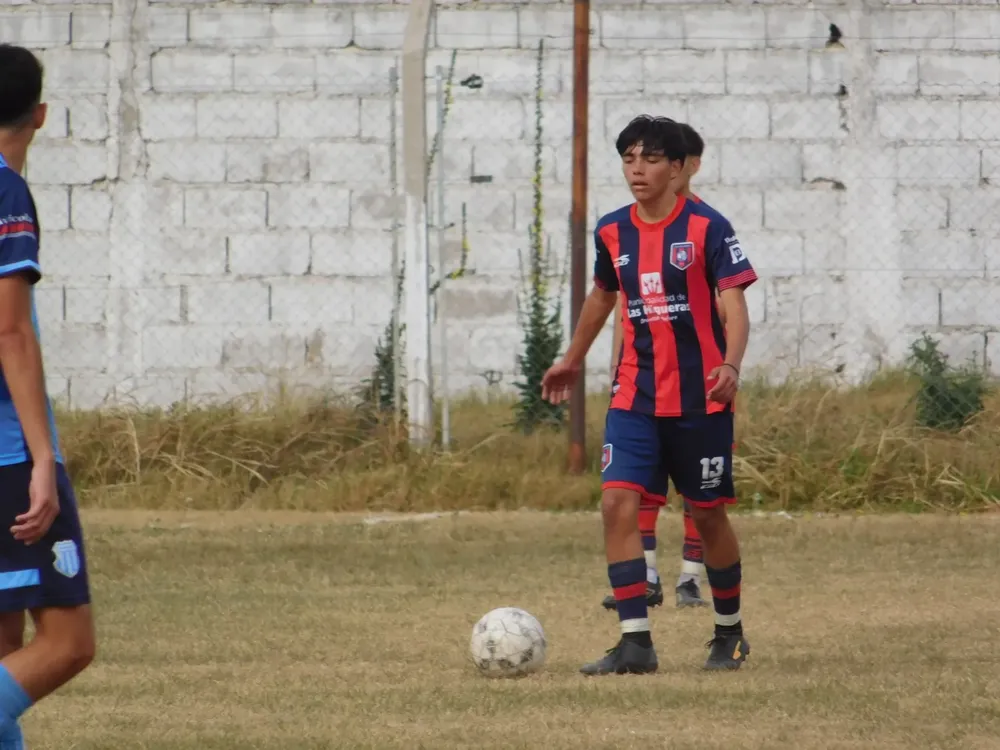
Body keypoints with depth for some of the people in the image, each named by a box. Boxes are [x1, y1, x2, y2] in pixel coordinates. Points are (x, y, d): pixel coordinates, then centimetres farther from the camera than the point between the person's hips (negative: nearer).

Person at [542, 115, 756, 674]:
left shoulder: (707, 228, -9)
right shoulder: (613, 232, 6)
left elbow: (735, 305, -13)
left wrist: (730, 365, -31)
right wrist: (574, 360, 35)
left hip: (700, 398, -4)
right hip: (635, 396, 4)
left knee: (708, 515, 6)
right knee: (619, 503, -13)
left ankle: (731, 633, 27)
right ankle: (636, 643, -12)